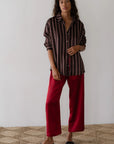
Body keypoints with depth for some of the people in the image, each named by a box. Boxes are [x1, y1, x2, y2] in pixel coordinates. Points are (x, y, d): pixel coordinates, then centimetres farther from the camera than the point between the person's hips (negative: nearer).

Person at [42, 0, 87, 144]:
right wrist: (53, 68, -10)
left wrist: (77, 47, -12)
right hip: (58, 67, -2)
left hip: (76, 68, 2)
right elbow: (49, 46, -2)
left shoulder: (79, 24, 3)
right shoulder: (51, 23, -3)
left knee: (76, 101, 6)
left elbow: (83, 45, 13)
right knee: (51, 101, -7)